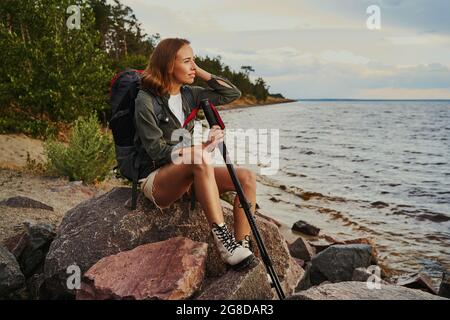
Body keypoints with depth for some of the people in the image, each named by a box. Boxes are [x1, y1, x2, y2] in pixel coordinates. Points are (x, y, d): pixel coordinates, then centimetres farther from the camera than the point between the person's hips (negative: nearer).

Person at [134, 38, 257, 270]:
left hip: (190, 174, 7)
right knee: (201, 160, -39)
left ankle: (242, 247, -23)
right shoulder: (145, 101, -10)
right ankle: (224, 242, -42)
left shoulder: (188, 94, 9)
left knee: (247, 177, -16)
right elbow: (157, 150, -15)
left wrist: (200, 72, 3)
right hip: (156, 179, -7)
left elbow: (232, 93, 10)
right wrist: (200, 147, -26)